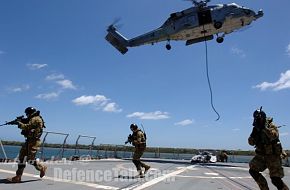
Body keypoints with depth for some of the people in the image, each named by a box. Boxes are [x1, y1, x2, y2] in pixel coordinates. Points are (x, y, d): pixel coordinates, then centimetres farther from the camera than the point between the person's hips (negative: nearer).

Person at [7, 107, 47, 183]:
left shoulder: (36, 119, -12)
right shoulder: (32, 119, 20)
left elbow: (27, 127, -20)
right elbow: (29, 128, 22)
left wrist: (20, 123, -5)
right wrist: (22, 123, 8)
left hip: (33, 142, -10)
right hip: (29, 141, 10)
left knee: (30, 159, -8)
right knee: (21, 157, 8)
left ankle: (42, 167, 15)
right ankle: (18, 177, 12)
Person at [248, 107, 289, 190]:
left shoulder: (271, 125, -9)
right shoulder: (257, 129, 5)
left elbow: (274, 135, -30)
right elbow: (251, 142, 1)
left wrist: (265, 128, -32)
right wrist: (254, 133, -14)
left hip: (273, 156, -5)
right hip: (261, 155, 5)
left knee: (276, 179, -8)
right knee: (252, 170, -5)